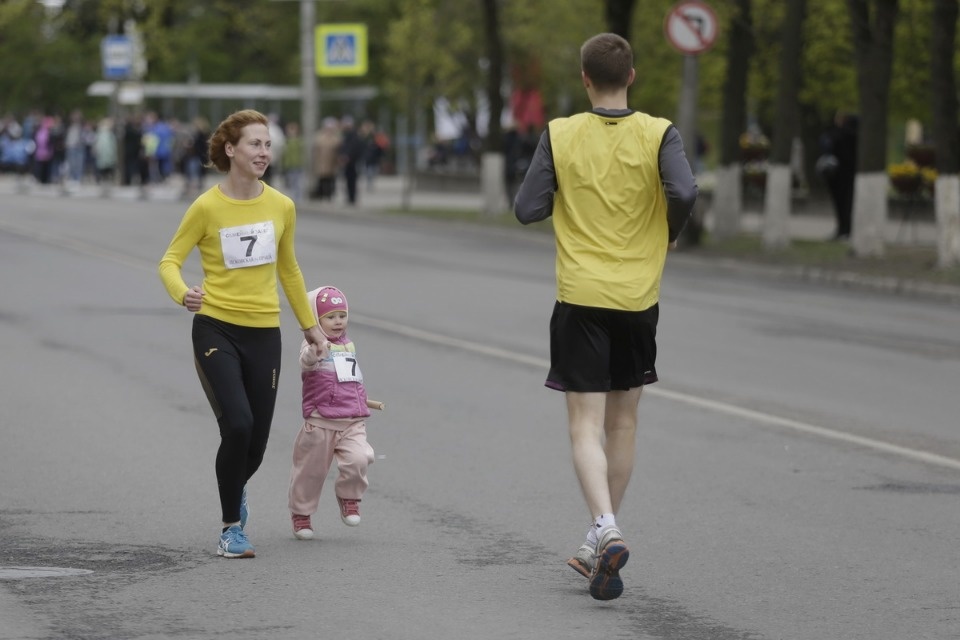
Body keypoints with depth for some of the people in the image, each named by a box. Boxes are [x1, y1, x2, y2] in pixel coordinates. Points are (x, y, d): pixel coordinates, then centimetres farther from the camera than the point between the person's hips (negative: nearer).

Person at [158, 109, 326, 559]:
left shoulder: (281, 207, 4)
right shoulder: (207, 207, -8)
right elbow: (170, 261, -5)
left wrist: (309, 324, 24)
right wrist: (182, 293, -27)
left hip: (264, 334, 4)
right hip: (216, 328, -4)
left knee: (256, 443, 5)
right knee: (237, 424, -21)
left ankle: (236, 489, 43)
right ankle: (232, 528, -4)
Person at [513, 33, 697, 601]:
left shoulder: (560, 135, -4)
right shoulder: (658, 134, -4)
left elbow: (527, 209, -5)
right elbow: (684, 193, -19)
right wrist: (671, 233, 1)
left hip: (580, 298, -2)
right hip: (638, 297, 2)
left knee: (586, 426, -4)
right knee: (623, 421, 16)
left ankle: (607, 529, -26)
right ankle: (602, 542, 23)